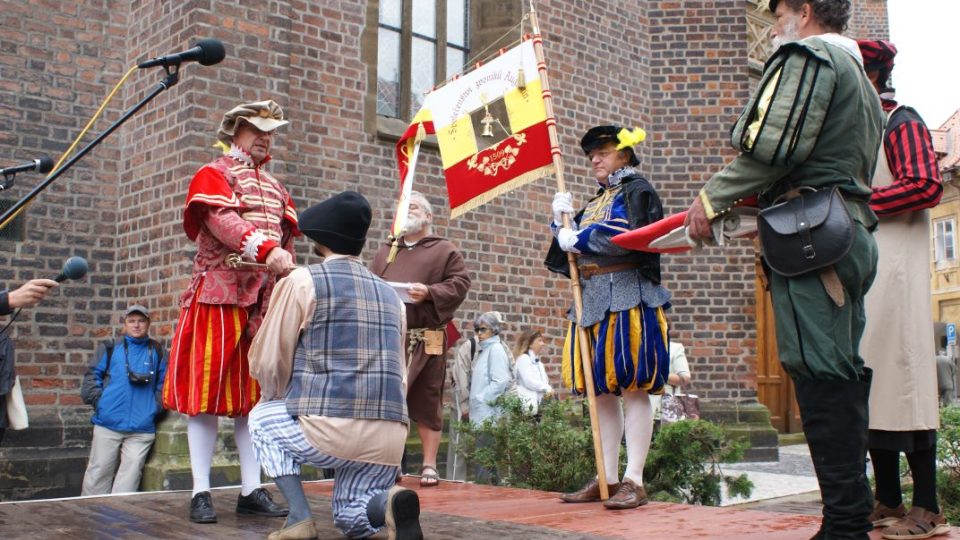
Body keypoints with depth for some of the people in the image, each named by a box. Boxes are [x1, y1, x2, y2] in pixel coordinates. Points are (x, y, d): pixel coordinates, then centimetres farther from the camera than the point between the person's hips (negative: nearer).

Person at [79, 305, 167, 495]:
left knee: (129, 477, 1)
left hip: (142, 429, 0)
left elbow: (164, 385, 6)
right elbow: (92, 376, 6)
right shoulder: (110, 349, 8)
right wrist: (100, 401, -6)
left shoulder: (157, 352, 9)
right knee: (98, 473, 5)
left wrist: (155, 407, -5)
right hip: (108, 424, 0)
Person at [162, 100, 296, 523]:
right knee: (206, 390, -3)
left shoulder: (275, 188, 22)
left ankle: (251, 490, 11)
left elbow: (286, 234, 14)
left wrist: (284, 268, -6)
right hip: (218, 295, -5)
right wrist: (267, 250, -30)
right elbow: (222, 220, -16)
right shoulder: (213, 175, 3)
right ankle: (201, 492, 4)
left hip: (264, 300, 6)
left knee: (255, 393, 6)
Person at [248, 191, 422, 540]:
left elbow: (267, 362, 3)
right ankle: (388, 502, -10)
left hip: (331, 431, -5)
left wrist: (283, 400, 24)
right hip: (390, 436, 5)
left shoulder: (302, 281, 0)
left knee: (262, 419, 25)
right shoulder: (390, 295, 18)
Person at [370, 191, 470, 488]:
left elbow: (459, 283, -1)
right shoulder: (385, 252, 22)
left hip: (426, 338, -3)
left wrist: (430, 292, -15)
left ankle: (429, 465, 8)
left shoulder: (444, 250, 8)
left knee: (426, 402, 0)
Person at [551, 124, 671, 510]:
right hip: (592, 299, 8)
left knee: (632, 387, -8)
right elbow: (574, 250, 21)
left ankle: (634, 481, -7)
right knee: (601, 389, 7)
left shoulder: (636, 190, 2)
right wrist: (562, 220, 5)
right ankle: (608, 478, 12)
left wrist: (579, 239, -9)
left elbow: (630, 236, -17)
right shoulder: (595, 202, 25)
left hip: (626, 297, -8)